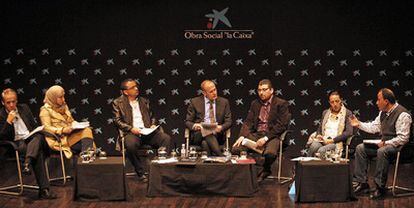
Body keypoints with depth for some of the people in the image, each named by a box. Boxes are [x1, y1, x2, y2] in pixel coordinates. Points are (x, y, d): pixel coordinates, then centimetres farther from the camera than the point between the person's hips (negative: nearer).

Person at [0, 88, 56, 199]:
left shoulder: (24, 108, 17)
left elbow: (35, 126, 22)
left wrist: (38, 135, 1)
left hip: (32, 138, 4)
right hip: (17, 143, -4)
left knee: (39, 136, -36)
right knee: (38, 153, -35)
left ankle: (27, 163, -54)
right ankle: (44, 189, -42)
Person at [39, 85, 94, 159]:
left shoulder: (64, 107, 22)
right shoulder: (46, 110, -1)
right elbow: (47, 128, -9)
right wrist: (63, 130, -21)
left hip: (70, 135, 7)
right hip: (59, 139, -7)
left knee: (87, 130, -25)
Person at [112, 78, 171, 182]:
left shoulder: (144, 101, 23)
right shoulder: (118, 103, 10)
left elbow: (151, 117, 28)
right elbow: (117, 121, 2)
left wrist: (153, 125, 5)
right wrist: (131, 128, -12)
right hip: (131, 132, -3)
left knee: (166, 138, -24)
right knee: (130, 144, -39)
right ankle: (140, 173, -25)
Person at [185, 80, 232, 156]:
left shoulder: (224, 102, 12)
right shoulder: (195, 102, 9)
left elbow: (228, 122, 11)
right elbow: (188, 122, 9)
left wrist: (221, 127, -14)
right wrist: (194, 126, -16)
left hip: (217, 134, 1)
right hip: (199, 134, -1)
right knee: (207, 133, -38)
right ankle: (221, 156, -49)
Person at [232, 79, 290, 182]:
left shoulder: (281, 104, 0)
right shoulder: (255, 103, 17)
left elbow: (281, 125, -9)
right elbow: (248, 122, 12)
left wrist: (266, 138, -18)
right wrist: (242, 136, -8)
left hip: (272, 136, -5)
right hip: (255, 134, 5)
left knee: (269, 153, -37)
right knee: (236, 149, -21)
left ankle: (265, 171, -3)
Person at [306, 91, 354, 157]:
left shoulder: (347, 113, 5)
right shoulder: (325, 112, 21)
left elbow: (349, 132, -5)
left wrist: (332, 140, -12)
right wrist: (318, 134, 2)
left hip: (336, 142, -4)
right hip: (322, 140, 4)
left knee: (321, 151, -37)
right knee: (313, 146, -33)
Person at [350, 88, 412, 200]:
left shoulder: (402, 114, -18)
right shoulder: (383, 112, 10)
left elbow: (403, 138, -22)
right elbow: (374, 127, 22)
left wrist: (386, 143, -25)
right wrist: (359, 124, 14)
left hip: (397, 145, -9)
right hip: (384, 143, 9)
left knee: (382, 152, -38)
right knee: (360, 148, -2)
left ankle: (380, 187, -31)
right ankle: (362, 183, -3)